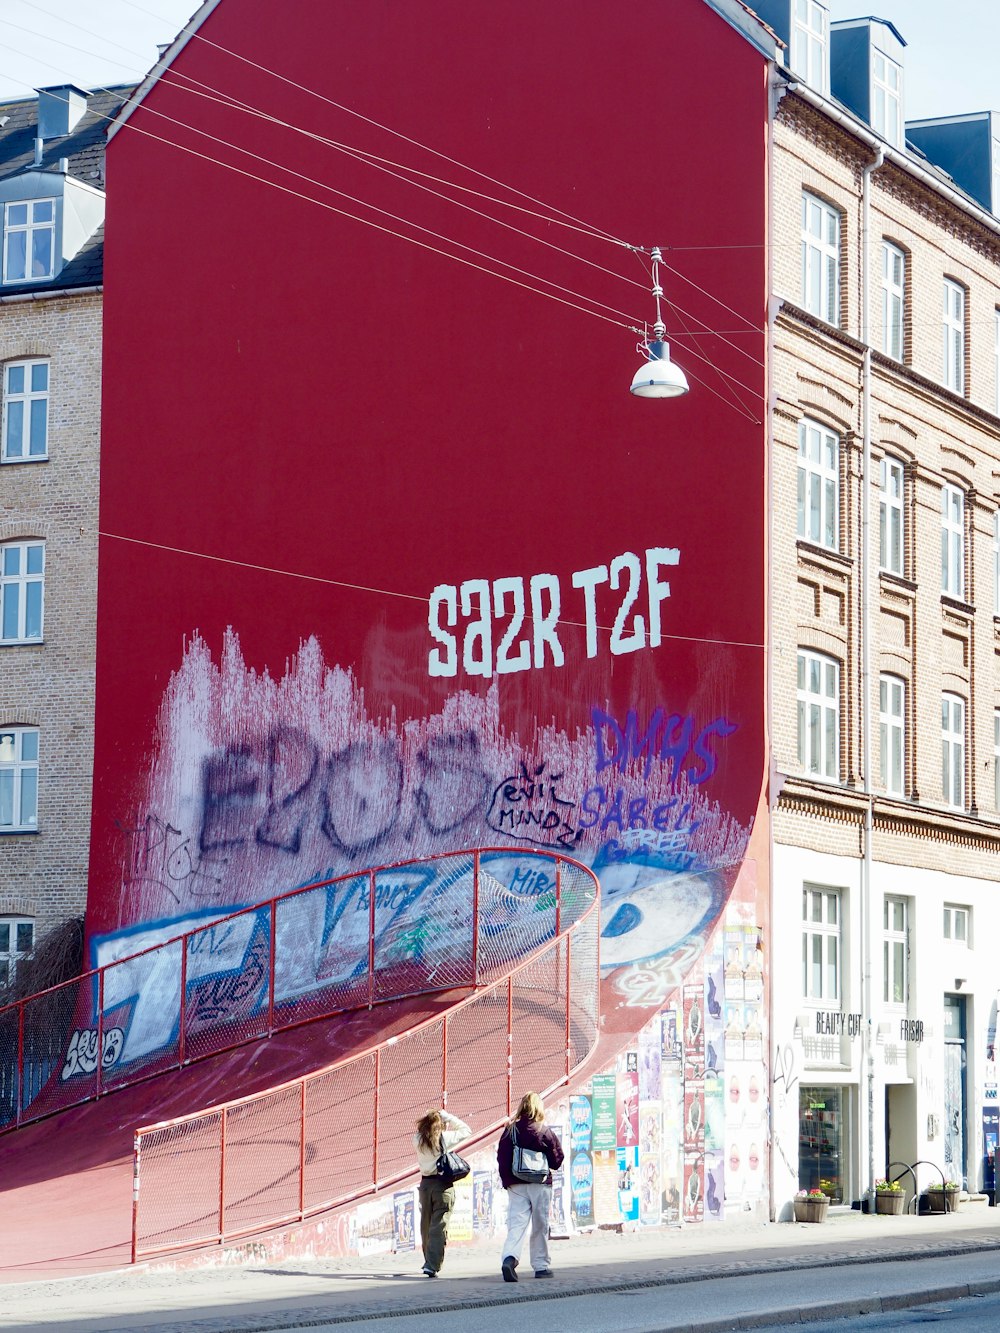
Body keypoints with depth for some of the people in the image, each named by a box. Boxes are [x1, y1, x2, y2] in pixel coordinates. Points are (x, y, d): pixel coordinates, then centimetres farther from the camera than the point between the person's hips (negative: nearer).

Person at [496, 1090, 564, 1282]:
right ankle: (541, 1266, 15)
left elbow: (501, 1159, -1)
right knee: (540, 1227, 10)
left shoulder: (509, 1131, -1)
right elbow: (556, 1162, 0)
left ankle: (510, 1258, -26)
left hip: (516, 1186, 2)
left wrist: (506, 1181, 8)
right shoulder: (545, 1133, -7)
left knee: (516, 1224, -2)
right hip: (540, 1184, -1)